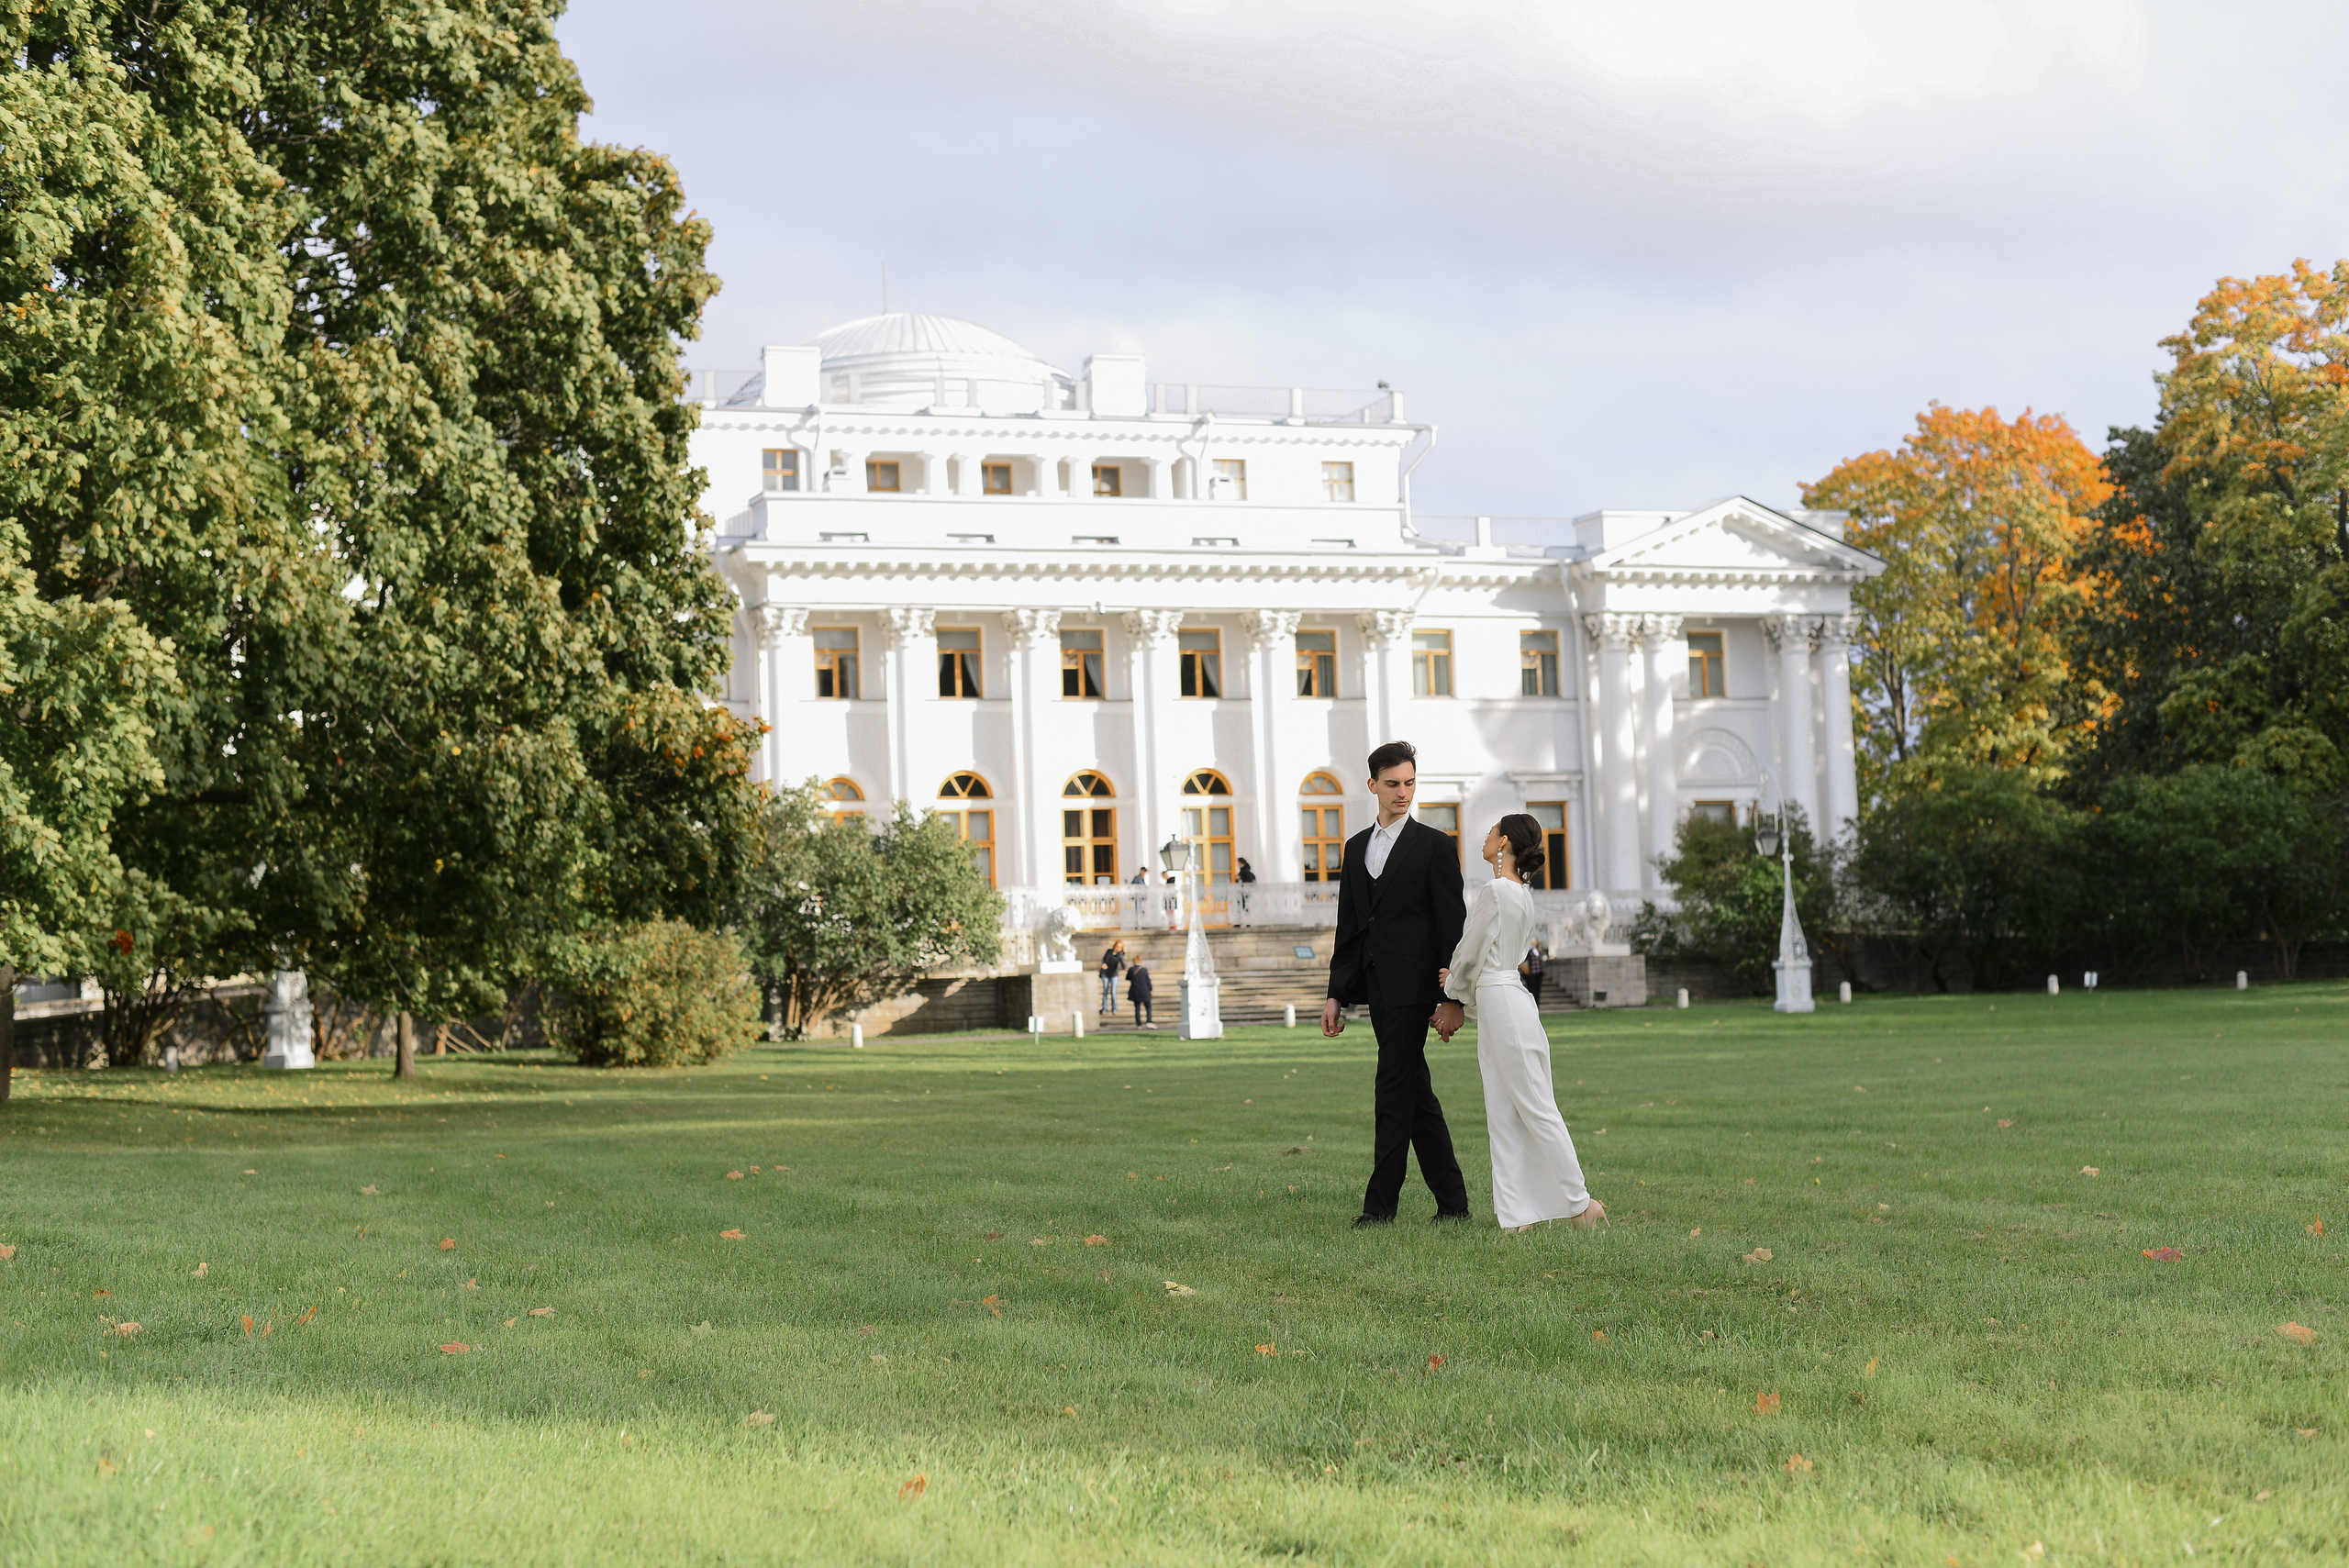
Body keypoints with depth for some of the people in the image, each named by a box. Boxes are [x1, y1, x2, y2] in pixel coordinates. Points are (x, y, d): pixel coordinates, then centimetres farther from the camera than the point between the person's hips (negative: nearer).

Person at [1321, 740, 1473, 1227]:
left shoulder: (1435, 846, -3)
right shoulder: (1357, 847, 15)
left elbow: (1452, 926, -6)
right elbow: (1348, 927, 17)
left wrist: (1452, 998, -12)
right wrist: (1336, 995, 12)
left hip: (1413, 986, -7)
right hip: (1376, 987, 7)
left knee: (1394, 1089, -8)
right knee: (1415, 1091, 9)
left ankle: (1381, 1203, -5)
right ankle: (1453, 1201, 14)